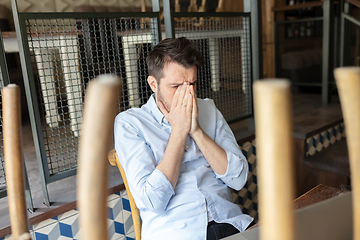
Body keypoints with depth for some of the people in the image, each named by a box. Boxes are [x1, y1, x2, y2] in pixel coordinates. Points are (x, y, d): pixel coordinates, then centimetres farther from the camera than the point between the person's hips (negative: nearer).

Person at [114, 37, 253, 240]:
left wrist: (196, 130, -10)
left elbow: (239, 179, 0)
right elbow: (152, 201, -14)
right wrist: (179, 132, -12)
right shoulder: (129, 123, -3)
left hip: (229, 223, 3)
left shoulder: (208, 109, 8)